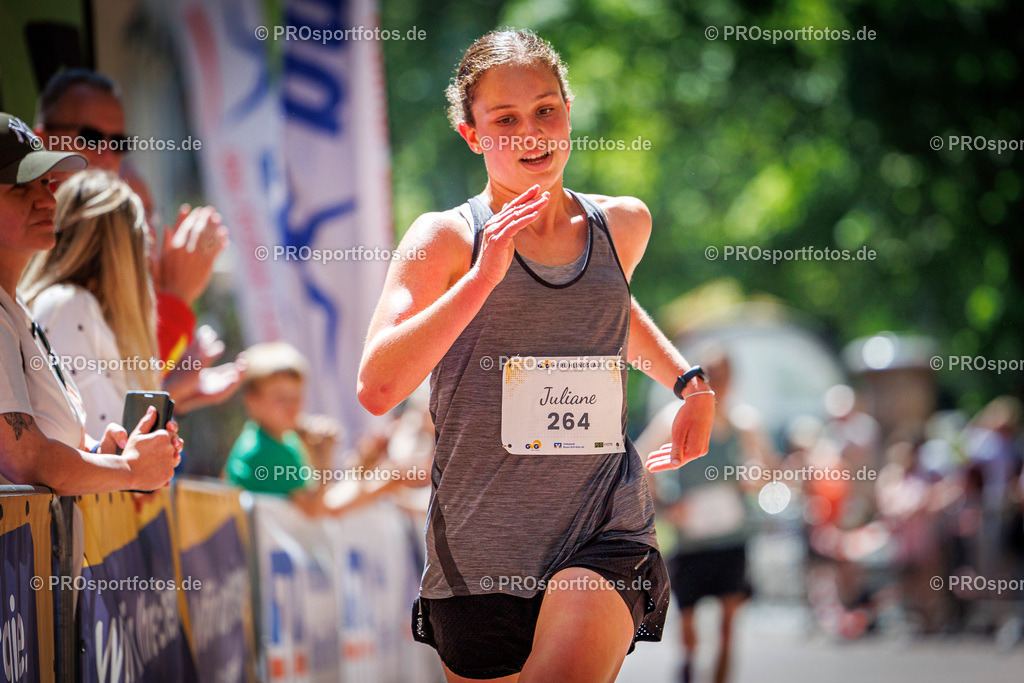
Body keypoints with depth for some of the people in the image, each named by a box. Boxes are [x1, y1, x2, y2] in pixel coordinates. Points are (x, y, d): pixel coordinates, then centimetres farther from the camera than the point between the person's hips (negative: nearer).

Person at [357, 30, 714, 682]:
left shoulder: (623, 224, 10)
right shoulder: (446, 239, -2)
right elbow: (377, 389, -15)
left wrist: (692, 382, 24)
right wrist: (482, 278, -20)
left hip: (605, 531, 1)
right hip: (479, 548, 0)